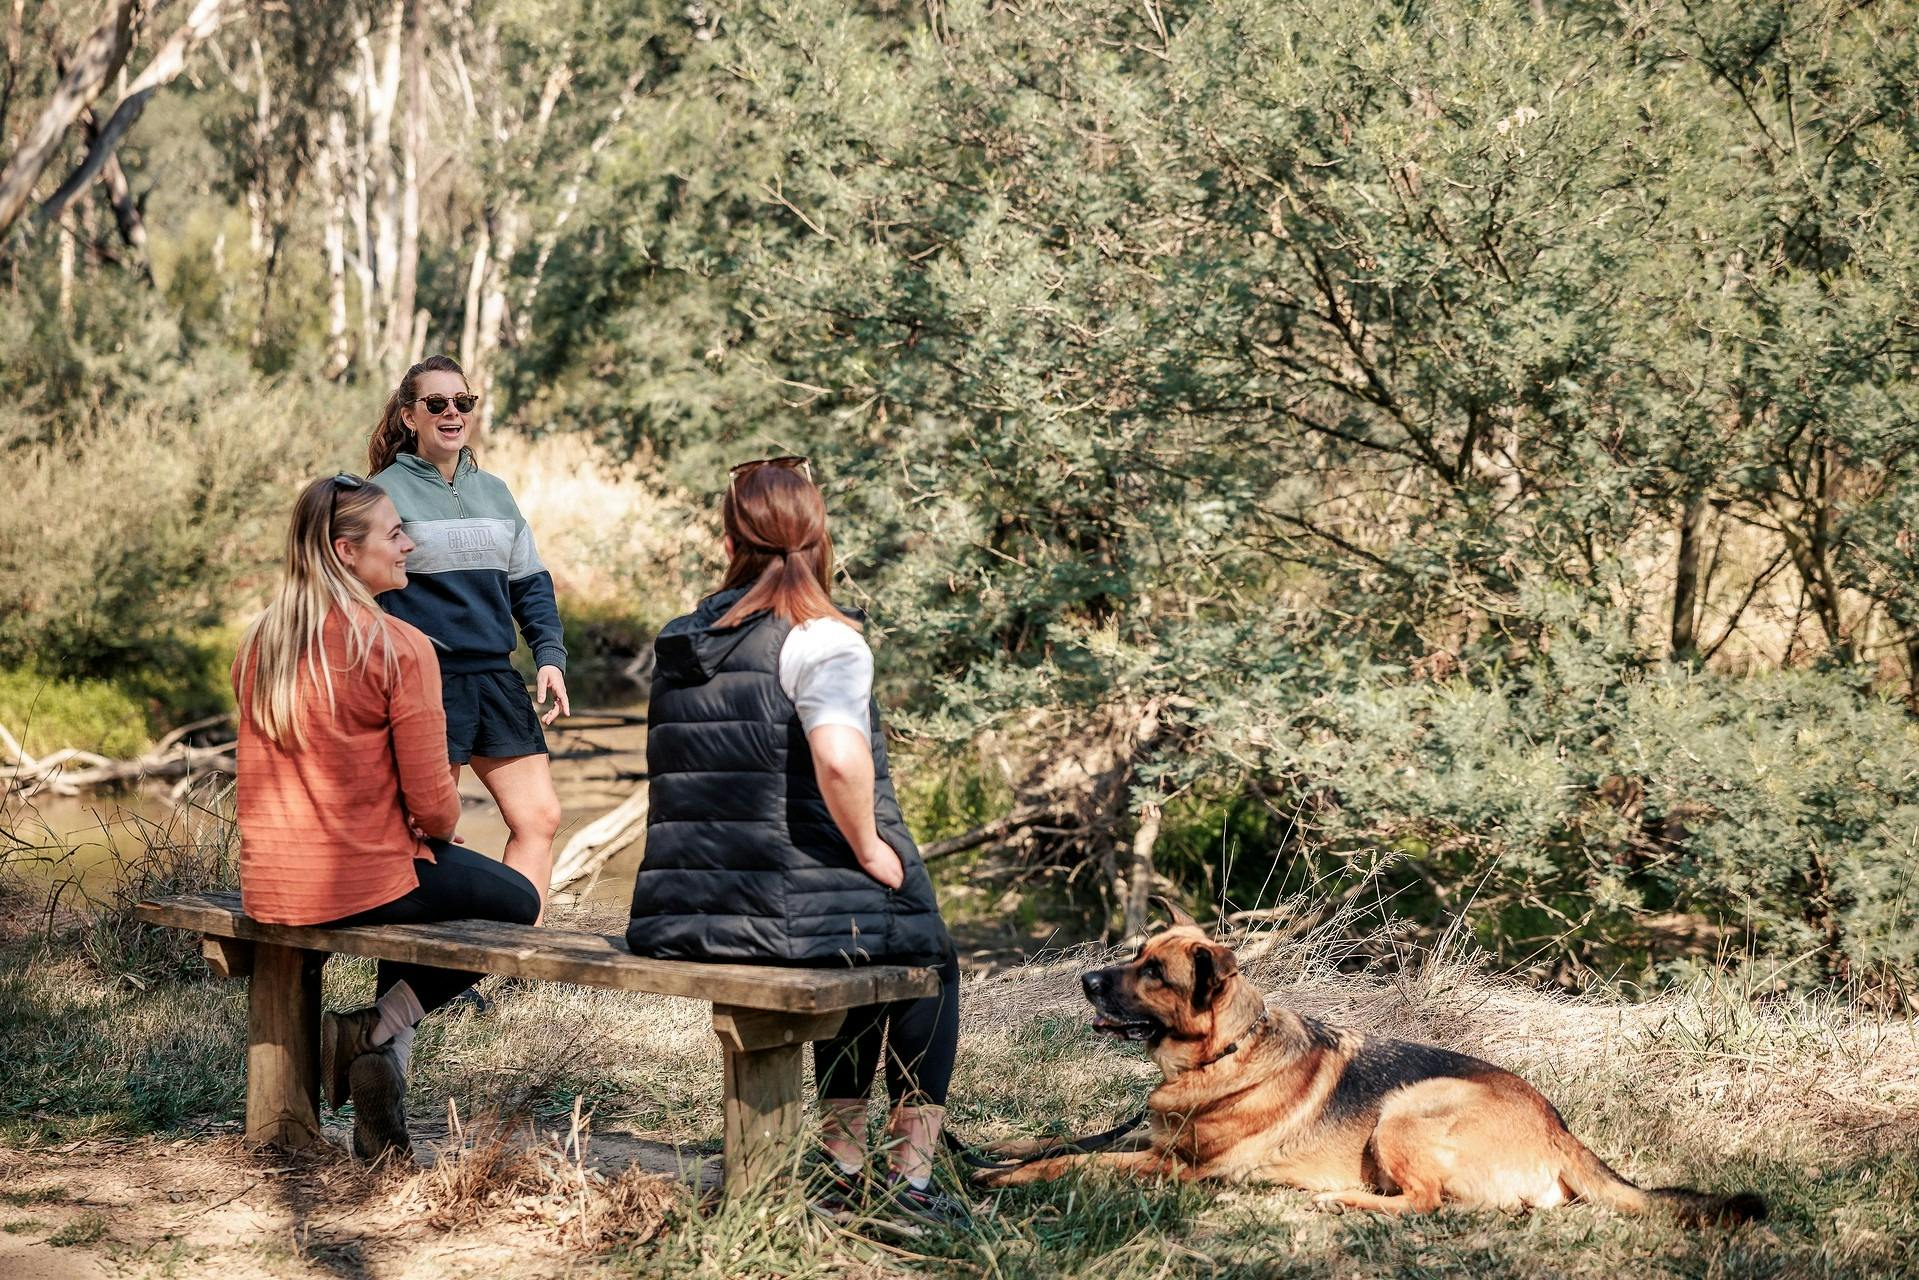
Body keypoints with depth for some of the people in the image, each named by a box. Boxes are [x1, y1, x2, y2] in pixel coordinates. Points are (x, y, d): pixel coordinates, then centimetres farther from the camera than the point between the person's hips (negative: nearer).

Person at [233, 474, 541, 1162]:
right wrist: (442, 831, 10)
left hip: (268, 890, 7)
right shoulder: (398, 646, -16)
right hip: (359, 882, -7)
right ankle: (374, 1031, 3)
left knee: (415, 888, 36)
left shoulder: (259, 642, 5)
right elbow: (431, 801, -15)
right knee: (517, 901, 19)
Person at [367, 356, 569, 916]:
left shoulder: (493, 492, 15)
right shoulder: (385, 492, -2)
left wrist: (550, 656, 4)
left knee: (540, 817, 0)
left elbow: (530, 585, 17)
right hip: (424, 684, -6)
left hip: (496, 681, 6)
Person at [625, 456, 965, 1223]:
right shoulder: (819, 637, -12)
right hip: (787, 910, -6)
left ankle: (842, 1164, 35)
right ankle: (909, 1180, 20)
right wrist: (872, 850, -13)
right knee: (927, 959, 23)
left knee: (860, 956, 33)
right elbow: (838, 758, -30)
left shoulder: (679, 642, 10)